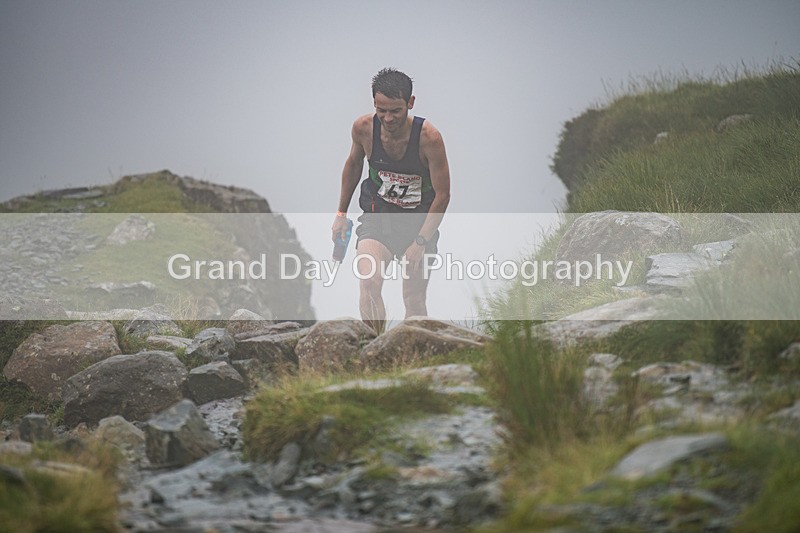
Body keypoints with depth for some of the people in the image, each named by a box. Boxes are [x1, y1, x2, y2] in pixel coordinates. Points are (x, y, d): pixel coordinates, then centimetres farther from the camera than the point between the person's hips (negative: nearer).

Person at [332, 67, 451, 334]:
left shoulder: (429, 137, -22)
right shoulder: (363, 128, -14)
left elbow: (442, 195, -14)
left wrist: (420, 241, -20)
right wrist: (341, 213, 14)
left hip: (420, 220, -1)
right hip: (377, 217, 1)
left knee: (414, 301, 1)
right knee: (368, 283, -23)